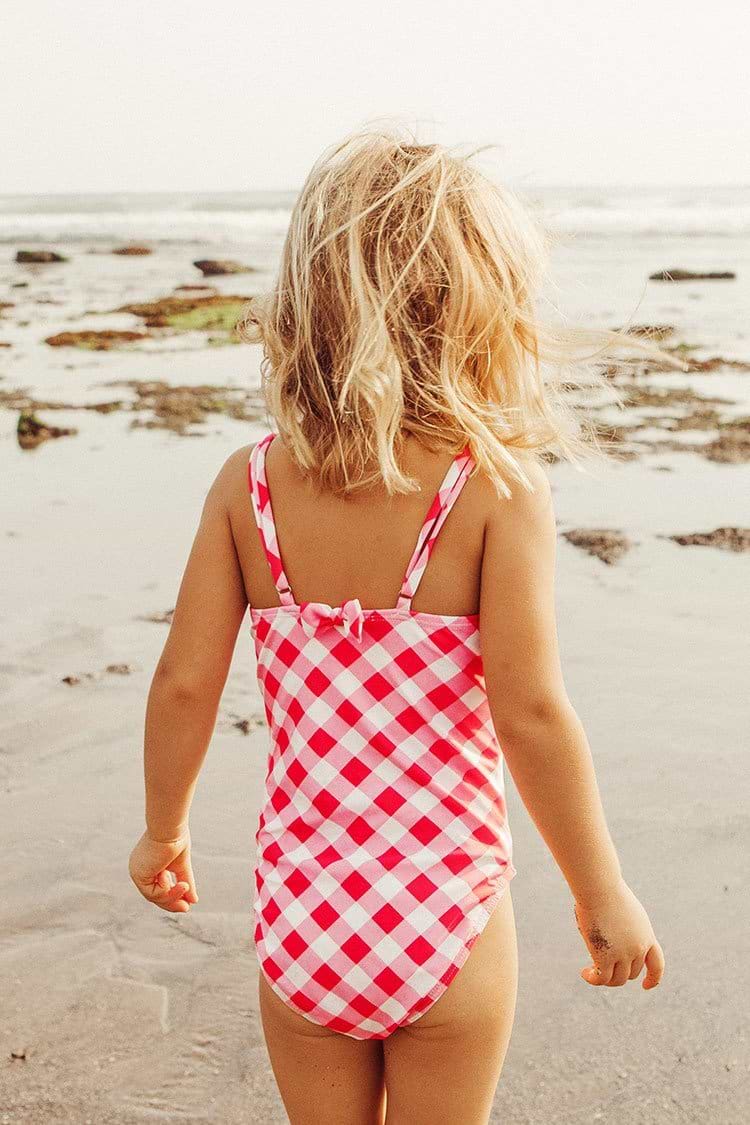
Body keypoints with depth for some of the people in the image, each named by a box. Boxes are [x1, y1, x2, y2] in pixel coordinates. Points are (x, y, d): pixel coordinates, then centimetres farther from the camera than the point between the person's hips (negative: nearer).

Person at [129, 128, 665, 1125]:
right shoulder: (498, 488, -16)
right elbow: (531, 714, -18)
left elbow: (184, 685, -4)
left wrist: (165, 831, 13)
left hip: (299, 917, 2)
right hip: (448, 918, -2)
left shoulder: (248, 484, -7)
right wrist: (601, 890, -5)